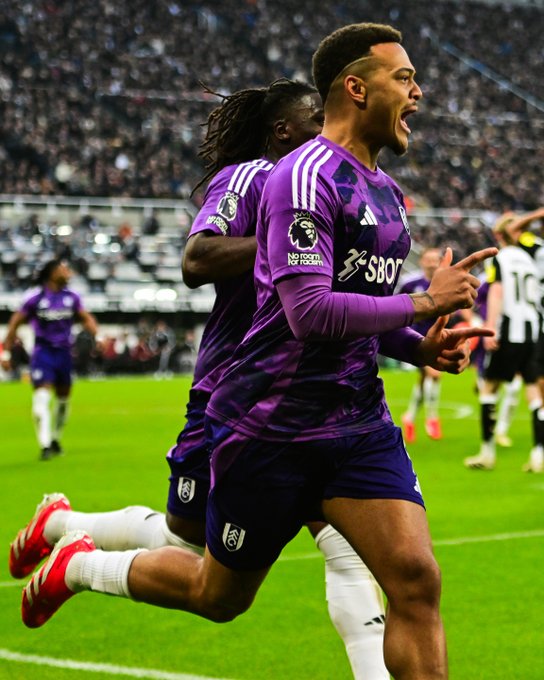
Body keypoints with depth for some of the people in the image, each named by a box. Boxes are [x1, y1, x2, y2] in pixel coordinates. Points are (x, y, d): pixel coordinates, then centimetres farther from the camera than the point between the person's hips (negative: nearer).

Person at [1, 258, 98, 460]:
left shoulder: (71, 297, 3)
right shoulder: (35, 297, -9)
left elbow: (86, 318, 15)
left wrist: (97, 335, -5)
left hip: (64, 353, 5)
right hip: (43, 352, -5)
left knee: (63, 398, 13)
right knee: (42, 397, -16)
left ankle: (55, 439, 32)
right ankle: (45, 445, -17)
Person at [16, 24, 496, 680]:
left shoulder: (385, 191, 13)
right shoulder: (307, 177, -17)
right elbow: (310, 311, -26)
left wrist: (421, 347, 6)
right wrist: (422, 302, -19)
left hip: (357, 421, 7)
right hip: (273, 424, -7)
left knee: (416, 581, -9)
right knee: (220, 596, 10)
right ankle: (77, 565, 35)